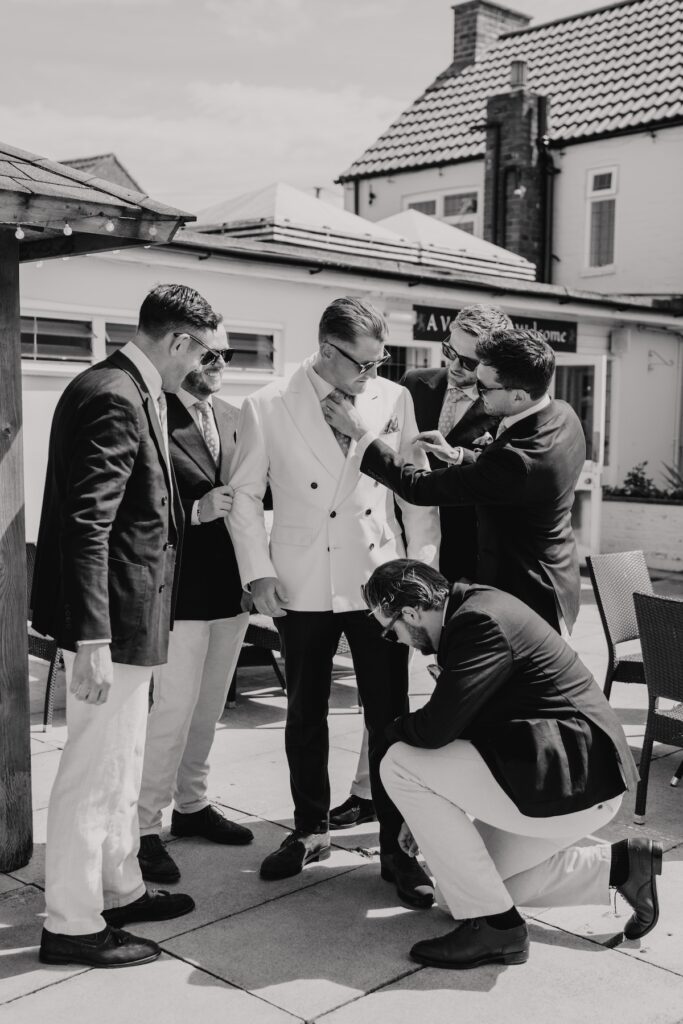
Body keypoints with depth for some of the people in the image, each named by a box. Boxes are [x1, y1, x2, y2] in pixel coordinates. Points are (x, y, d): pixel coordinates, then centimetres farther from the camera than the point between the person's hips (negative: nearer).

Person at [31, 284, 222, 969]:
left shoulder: (129, 392, 11)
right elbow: (87, 526, -25)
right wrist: (91, 639, -27)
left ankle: (119, 891, 36)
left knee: (121, 765, 20)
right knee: (94, 771, 1)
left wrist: (200, 503, 14)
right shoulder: (114, 399, -20)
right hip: (113, 616, -11)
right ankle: (71, 925, 15)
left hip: (127, 614, 11)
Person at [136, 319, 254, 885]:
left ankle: (192, 803, 35)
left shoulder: (233, 417, 11)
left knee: (208, 709, 18)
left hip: (230, 587, 7)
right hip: (179, 589, -7)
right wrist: (196, 510, -22)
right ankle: (145, 828, 10)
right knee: (172, 712, -3)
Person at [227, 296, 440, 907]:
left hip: (380, 582, 1)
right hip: (303, 587, 0)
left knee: (390, 717, 4)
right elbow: (246, 496, 2)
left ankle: (398, 849, 17)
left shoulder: (394, 400, 1)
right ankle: (310, 831, 32)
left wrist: (424, 564, 0)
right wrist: (259, 572, -6)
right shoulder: (267, 408, -4)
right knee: (305, 716, 14)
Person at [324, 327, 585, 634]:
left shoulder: (518, 459, -35)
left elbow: (418, 487, -26)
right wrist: (459, 457, -2)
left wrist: (360, 432, -20)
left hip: (527, 596, -10)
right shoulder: (563, 414, -6)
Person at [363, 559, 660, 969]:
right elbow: (455, 722, 19)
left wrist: (394, 729, -3)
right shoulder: (473, 608, 10)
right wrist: (427, 816, 25)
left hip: (573, 782, -11)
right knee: (483, 873, 23)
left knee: (401, 766, -14)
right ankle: (621, 864, 22)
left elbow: (436, 729, -27)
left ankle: (494, 925, -7)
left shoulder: (480, 621, -21)